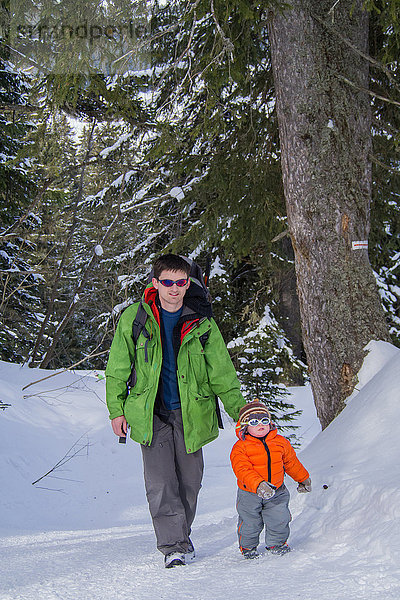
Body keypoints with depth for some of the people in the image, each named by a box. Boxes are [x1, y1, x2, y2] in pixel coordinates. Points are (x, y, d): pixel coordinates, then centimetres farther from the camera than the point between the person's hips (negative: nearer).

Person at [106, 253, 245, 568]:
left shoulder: (201, 323, -1)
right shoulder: (134, 318, -2)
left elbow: (222, 371, 4)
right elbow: (118, 368, 6)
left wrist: (239, 409, -2)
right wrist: (117, 409, 3)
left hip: (190, 412, 1)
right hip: (151, 413, -1)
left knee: (189, 480, 9)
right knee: (160, 482, -10)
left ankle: (182, 534, 29)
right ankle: (173, 546, -5)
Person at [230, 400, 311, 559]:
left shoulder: (280, 442, 0)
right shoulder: (240, 448, -14)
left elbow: (291, 462, 16)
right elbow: (243, 471, -25)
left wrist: (303, 478, 26)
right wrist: (258, 485, -39)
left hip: (276, 492, 3)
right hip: (250, 495, -3)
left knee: (279, 519, 1)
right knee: (250, 523, 6)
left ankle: (276, 543, 30)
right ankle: (248, 546, 34)